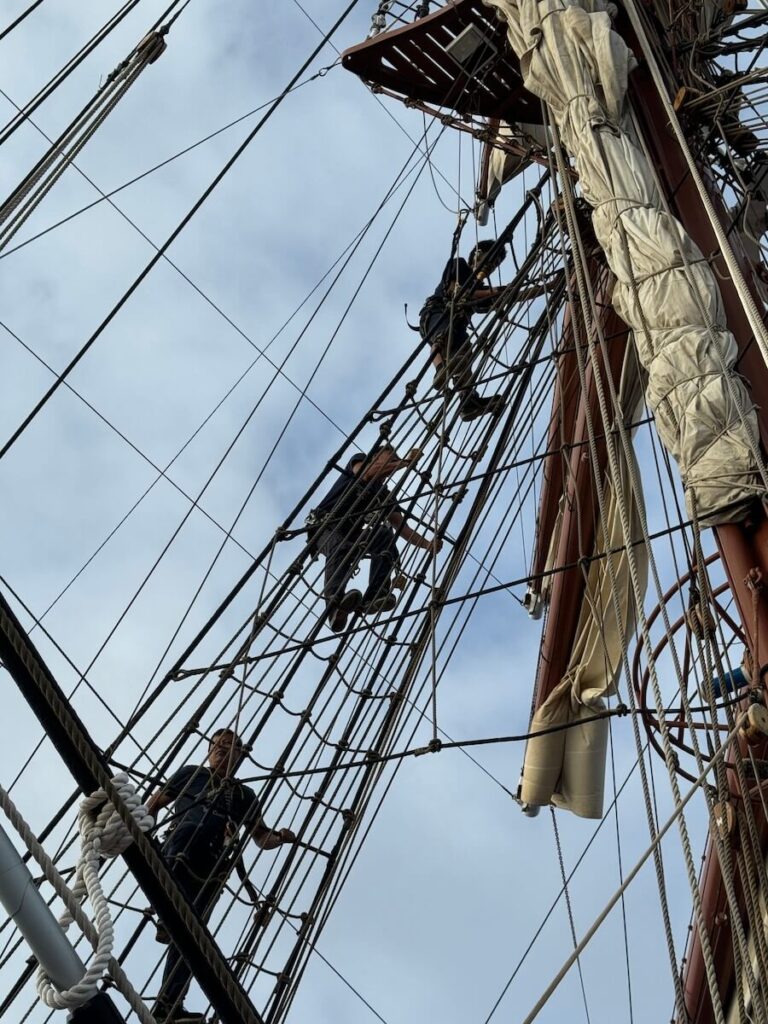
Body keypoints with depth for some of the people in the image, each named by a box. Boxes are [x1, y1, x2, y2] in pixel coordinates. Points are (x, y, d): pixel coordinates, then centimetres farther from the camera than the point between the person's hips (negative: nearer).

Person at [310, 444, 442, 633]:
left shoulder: (385, 495, 19)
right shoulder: (360, 460, 10)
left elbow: (403, 528, 8)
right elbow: (366, 473, -16)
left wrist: (428, 544, -8)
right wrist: (407, 461, -15)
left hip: (350, 535, 4)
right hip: (326, 527, -4)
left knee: (384, 535, -24)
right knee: (340, 548, -37)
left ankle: (375, 597, -39)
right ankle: (334, 605, -62)